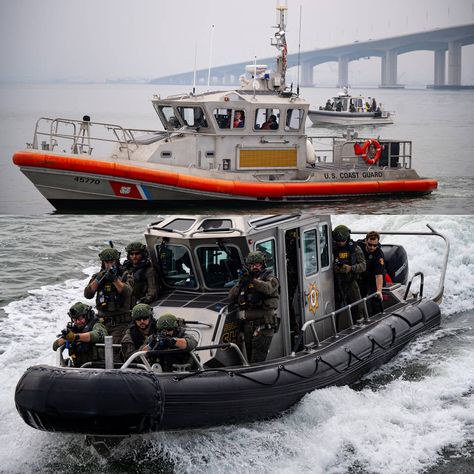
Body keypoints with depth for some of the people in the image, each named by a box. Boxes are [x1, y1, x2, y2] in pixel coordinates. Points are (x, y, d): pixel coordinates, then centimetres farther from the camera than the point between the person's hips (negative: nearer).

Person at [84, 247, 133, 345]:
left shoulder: (124, 276, 4)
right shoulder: (97, 276, 13)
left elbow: (127, 292, -13)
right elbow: (88, 294, 1)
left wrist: (114, 279, -23)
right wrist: (98, 279, -11)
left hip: (120, 323, -3)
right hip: (102, 322, 3)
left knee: (115, 346, -20)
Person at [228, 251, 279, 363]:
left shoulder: (270, 279, 3)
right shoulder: (245, 281, 19)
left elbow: (268, 288, -21)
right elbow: (231, 297, 12)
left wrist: (252, 280, -26)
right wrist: (240, 283, -3)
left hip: (263, 326, -6)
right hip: (248, 325, 6)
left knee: (257, 361, -14)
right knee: (250, 359, 10)